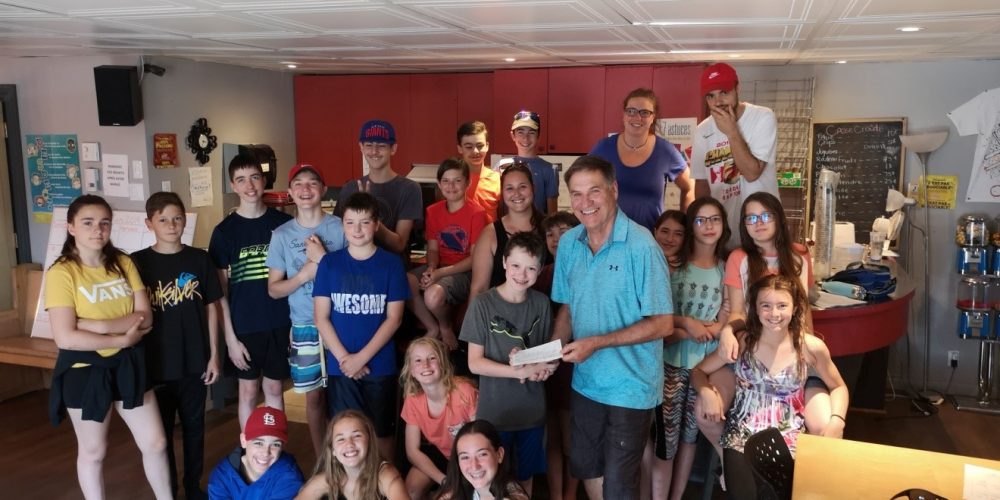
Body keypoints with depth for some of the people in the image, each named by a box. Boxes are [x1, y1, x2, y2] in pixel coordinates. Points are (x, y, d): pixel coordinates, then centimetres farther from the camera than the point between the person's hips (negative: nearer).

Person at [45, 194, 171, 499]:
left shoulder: (123, 263, 0)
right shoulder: (61, 272, -14)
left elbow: (145, 317, -7)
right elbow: (65, 337, -21)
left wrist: (99, 325, -20)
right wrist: (121, 339, -17)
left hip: (128, 364, 4)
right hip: (85, 370, -4)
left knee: (156, 442, 10)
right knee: (93, 451, 13)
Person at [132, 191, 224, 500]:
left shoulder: (200, 259, -1)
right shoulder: (137, 263, -4)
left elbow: (211, 308, 4)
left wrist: (214, 355, 1)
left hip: (194, 362, 1)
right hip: (156, 365, -1)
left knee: (194, 427, 14)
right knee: (161, 432, 9)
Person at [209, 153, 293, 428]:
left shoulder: (284, 223, 0)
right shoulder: (225, 230, -4)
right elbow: (220, 291, -3)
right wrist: (230, 337, -7)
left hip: (280, 322, 1)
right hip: (244, 325, -1)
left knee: (274, 388, 12)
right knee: (248, 390, 10)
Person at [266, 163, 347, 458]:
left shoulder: (340, 227, -2)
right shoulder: (282, 235, 2)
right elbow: (273, 289, 3)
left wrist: (323, 259, -15)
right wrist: (305, 274, -14)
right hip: (304, 326, 1)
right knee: (314, 397, 9)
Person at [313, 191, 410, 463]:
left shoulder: (391, 264, -3)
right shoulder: (329, 263, 1)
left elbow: (393, 318, -6)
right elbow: (321, 318, -1)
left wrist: (361, 357, -13)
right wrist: (344, 358, -11)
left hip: (380, 366, -1)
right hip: (340, 366, 1)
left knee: (381, 433, 9)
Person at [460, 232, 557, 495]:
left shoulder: (541, 303, -1)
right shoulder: (483, 304, -12)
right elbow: (475, 362, -12)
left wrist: (543, 369, -15)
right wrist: (521, 371, -22)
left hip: (532, 410, 3)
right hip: (495, 411, -3)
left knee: (525, 478, 18)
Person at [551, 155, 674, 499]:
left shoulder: (641, 246, -20)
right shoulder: (568, 244, -1)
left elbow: (662, 324, -18)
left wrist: (596, 342, -23)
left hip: (631, 387, -6)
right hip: (586, 381, 6)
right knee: (584, 467, 22)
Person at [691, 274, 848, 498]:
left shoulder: (811, 347, -6)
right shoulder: (741, 342, -5)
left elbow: (838, 387, 11)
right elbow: (698, 371, 4)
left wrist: (837, 419, -7)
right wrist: (706, 392, -17)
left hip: (788, 443, 0)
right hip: (742, 439, 0)